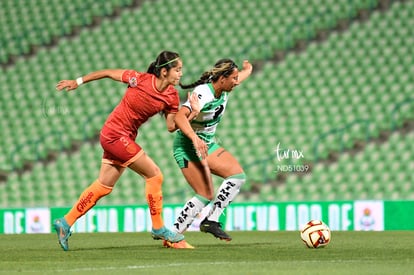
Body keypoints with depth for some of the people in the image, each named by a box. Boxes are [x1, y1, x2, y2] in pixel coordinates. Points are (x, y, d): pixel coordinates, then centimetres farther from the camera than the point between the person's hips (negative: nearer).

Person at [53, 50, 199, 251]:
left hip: (126, 138, 7)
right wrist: (77, 82, 0)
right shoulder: (140, 79, -20)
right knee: (154, 175, -9)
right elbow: (108, 73, -8)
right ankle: (158, 228, 1)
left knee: (104, 186, 11)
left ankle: (65, 223, 20)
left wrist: (190, 116, -19)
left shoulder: (172, 96, -5)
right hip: (116, 134, -7)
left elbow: (171, 126, -1)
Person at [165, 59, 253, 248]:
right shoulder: (203, 94, -26)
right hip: (187, 146, -9)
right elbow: (180, 117, -42)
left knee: (238, 174, -10)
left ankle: (211, 220, -8)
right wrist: (195, 139, -55)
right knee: (205, 196, -15)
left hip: (208, 144, 9)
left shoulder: (224, 89, -1)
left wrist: (247, 68, 47)